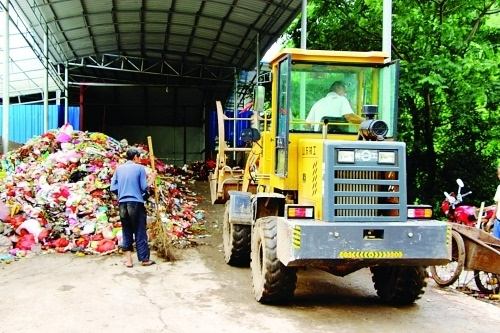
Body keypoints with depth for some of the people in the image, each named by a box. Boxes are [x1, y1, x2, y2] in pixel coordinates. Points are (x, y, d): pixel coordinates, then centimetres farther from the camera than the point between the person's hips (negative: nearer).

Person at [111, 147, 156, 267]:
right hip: (136, 203, -4)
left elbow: (113, 188, 7)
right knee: (140, 232, 3)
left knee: (126, 232, 12)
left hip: (122, 203, 4)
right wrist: (151, 179, 11)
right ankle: (144, 259, 10)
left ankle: (128, 259, 10)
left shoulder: (119, 168, 9)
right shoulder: (140, 168, -2)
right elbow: (144, 188, -6)